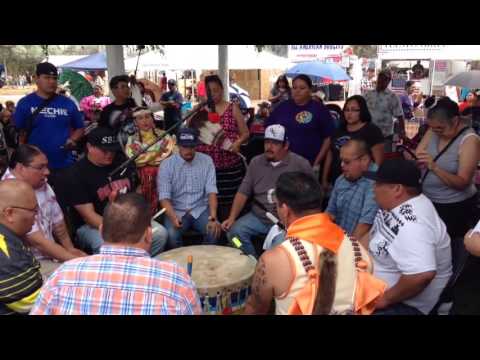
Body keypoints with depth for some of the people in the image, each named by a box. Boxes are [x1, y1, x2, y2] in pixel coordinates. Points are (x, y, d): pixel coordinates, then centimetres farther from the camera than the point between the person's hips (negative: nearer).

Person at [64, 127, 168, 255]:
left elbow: (137, 189, 16)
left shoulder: (122, 162, 5)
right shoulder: (77, 174, -11)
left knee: (160, 233, -16)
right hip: (93, 225, -5)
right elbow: (88, 214, -16)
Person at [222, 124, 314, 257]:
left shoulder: (300, 164, -4)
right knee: (234, 231, -18)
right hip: (258, 217, 4)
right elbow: (243, 193, 6)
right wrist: (232, 218, -6)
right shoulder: (256, 162, 7)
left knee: (280, 246, -31)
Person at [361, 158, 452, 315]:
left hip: (404, 304, -9)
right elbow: (374, 236, 14)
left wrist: (385, 299, -25)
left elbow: (422, 275, -38)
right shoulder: (395, 204, 1)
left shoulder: (410, 224, -29)